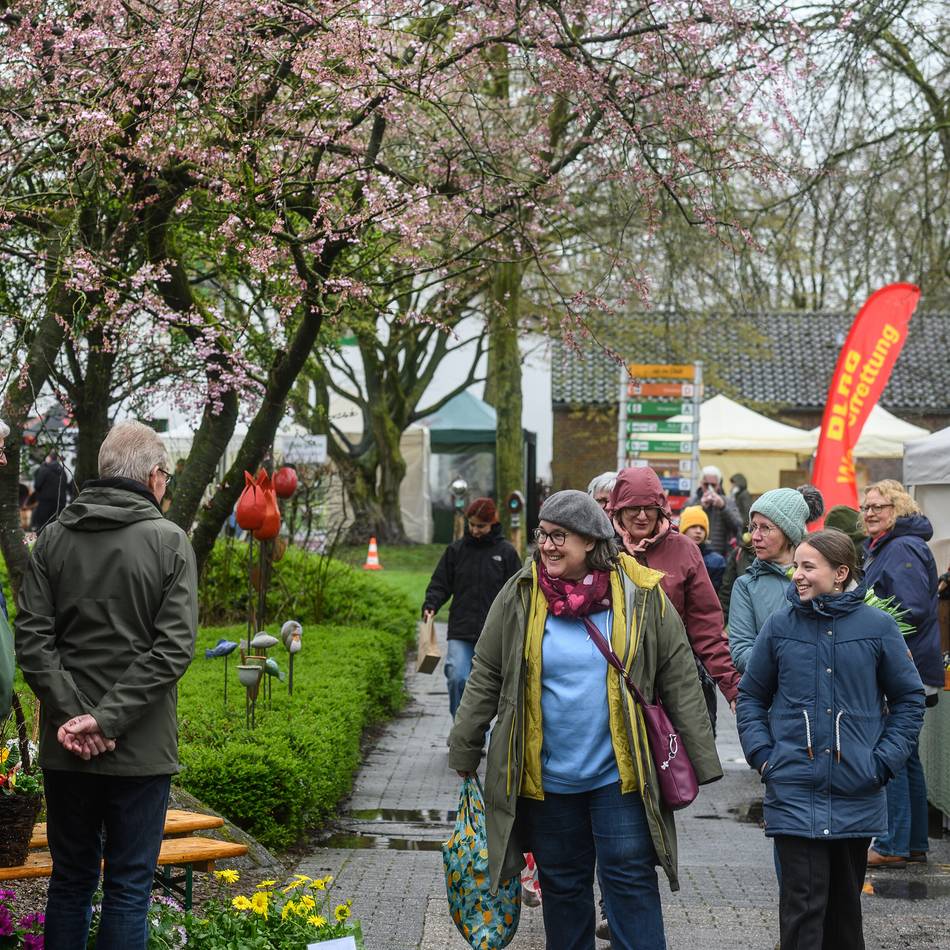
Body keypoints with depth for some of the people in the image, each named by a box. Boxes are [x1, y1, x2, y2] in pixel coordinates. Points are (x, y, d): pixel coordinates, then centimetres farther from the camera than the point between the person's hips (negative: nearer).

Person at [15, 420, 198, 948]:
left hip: (65, 749, 3)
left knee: (70, 881, 14)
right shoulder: (169, 541, -6)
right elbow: (174, 647, -14)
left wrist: (73, 713, -10)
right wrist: (107, 719, -15)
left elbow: (32, 638, -5)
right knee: (128, 888, 5)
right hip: (141, 748, -3)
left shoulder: (53, 538, 3)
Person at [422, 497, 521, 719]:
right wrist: (430, 605, -11)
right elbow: (440, 584, 9)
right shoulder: (456, 550, 5)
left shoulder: (506, 552, 3)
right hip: (460, 632, 0)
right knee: (457, 678, -18)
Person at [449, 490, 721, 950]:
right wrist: (464, 754, 6)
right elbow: (485, 678, 6)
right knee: (562, 885, 12)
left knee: (631, 882, -1)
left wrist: (701, 763, -3)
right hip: (547, 777, 2)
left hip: (620, 774, -2)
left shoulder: (640, 595, -6)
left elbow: (680, 682, -2)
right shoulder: (520, 597, -2)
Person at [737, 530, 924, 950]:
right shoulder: (780, 624, 0)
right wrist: (761, 754, -1)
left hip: (857, 793, 1)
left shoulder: (877, 626, -2)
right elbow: (751, 695, 11)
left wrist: (885, 760, -3)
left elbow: (909, 699, 6)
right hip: (794, 792, -1)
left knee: (844, 899, 15)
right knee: (803, 901, -6)